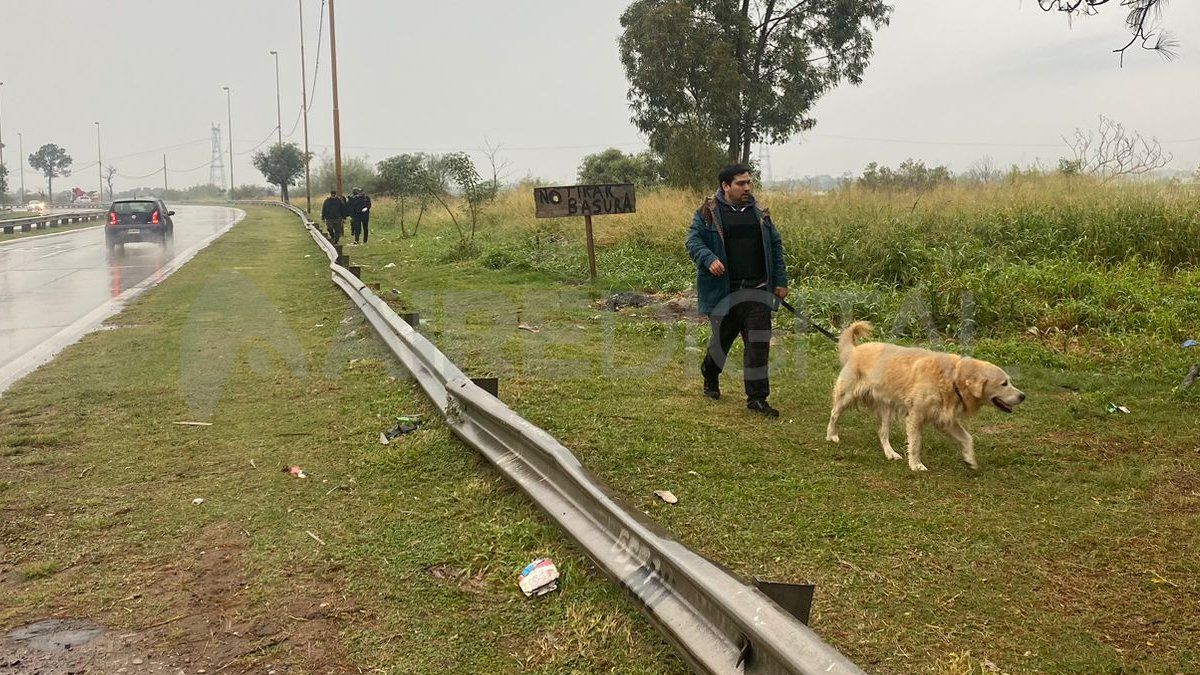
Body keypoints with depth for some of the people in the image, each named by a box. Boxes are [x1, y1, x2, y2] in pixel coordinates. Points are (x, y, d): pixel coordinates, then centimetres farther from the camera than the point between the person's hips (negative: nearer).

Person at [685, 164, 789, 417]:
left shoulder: (759, 212, 10)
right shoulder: (708, 213, -2)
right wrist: (709, 259, -25)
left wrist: (780, 281, 10)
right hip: (723, 291, -3)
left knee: (759, 343, -2)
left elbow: (775, 246, 15)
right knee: (722, 339, 11)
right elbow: (693, 241, -5)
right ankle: (710, 378, 41)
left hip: (757, 291, 3)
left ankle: (757, 397, 6)